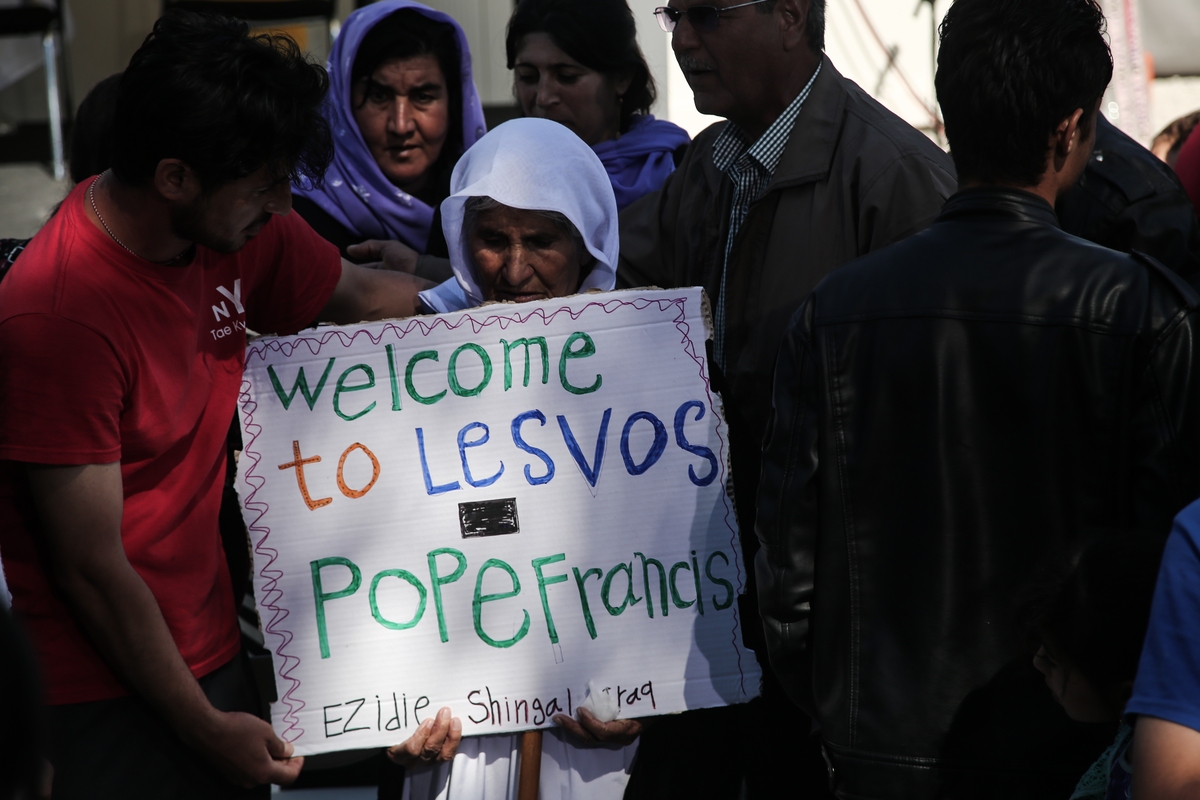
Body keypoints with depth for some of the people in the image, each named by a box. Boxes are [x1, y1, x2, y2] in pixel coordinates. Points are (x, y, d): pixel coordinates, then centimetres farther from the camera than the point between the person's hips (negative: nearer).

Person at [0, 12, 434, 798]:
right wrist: (203, 728, -13)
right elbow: (90, 569, -19)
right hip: (102, 698, -7)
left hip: (209, 656, 7)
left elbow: (363, 296, 19)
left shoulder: (235, 228, -2)